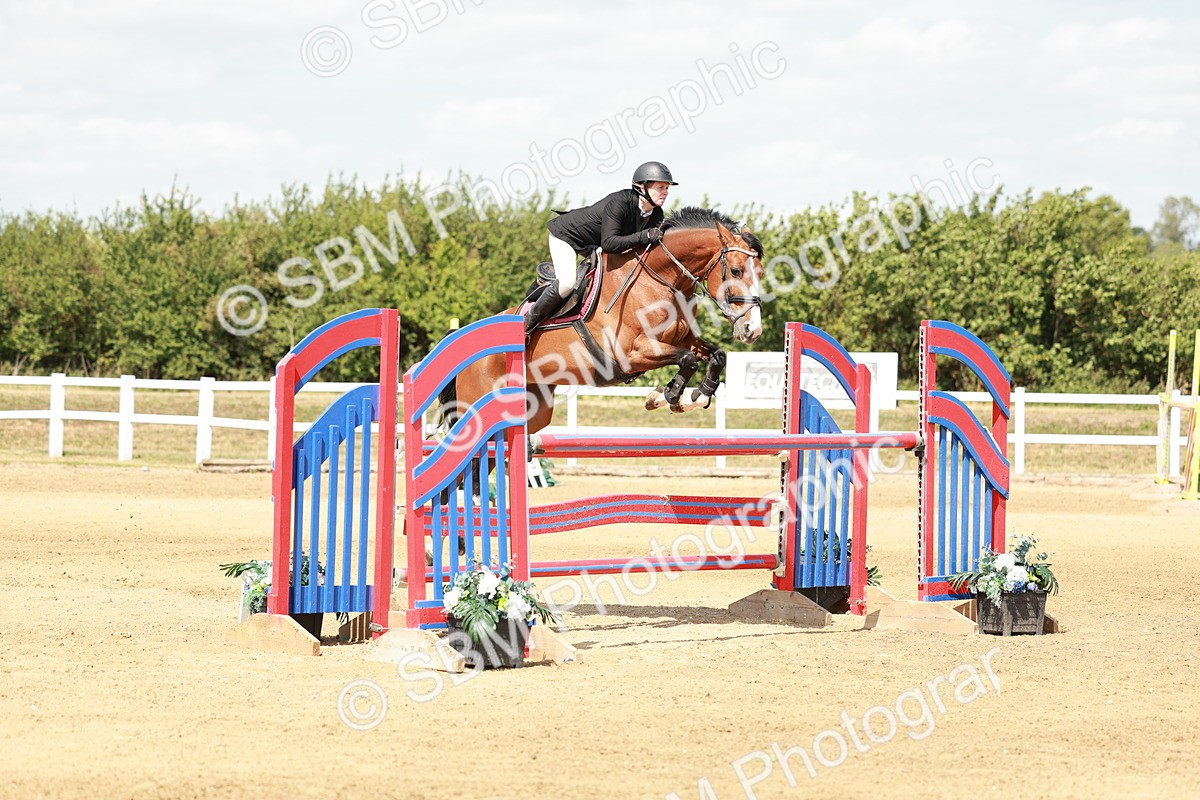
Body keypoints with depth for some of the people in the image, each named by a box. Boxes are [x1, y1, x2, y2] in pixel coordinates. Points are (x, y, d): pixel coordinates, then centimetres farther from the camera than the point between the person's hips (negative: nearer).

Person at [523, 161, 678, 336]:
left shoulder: (656, 215, -11)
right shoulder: (619, 202, -36)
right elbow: (608, 243, -42)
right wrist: (644, 236, -47)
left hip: (593, 247, 9)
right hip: (567, 234, -9)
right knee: (567, 283, -26)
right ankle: (531, 319, -5)